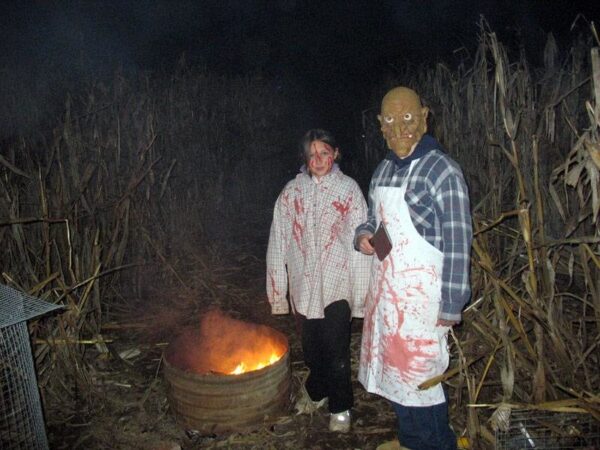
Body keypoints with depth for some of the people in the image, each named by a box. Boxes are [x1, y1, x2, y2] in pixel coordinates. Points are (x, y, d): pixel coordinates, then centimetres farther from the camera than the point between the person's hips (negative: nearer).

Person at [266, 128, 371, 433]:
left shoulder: (349, 189, -3)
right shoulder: (291, 191, 3)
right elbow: (278, 242, 4)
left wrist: (362, 290, -8)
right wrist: (277, 287, 4)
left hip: (337, 284, -2)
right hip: (303, 285, 3)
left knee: (336, 351, 2)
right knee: (311, 347, 16)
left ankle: (340, 408, 26)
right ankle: (316, 391, 44)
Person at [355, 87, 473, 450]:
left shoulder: (443, 171, -14)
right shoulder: (384, 170, 9)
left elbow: (457, 243, -16)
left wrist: (451, 306, -16)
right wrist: (363, 235, -2)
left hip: (421, 294, -7)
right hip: (385, 289, 8)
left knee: (420, 377, 2)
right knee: (393, 370, 18)